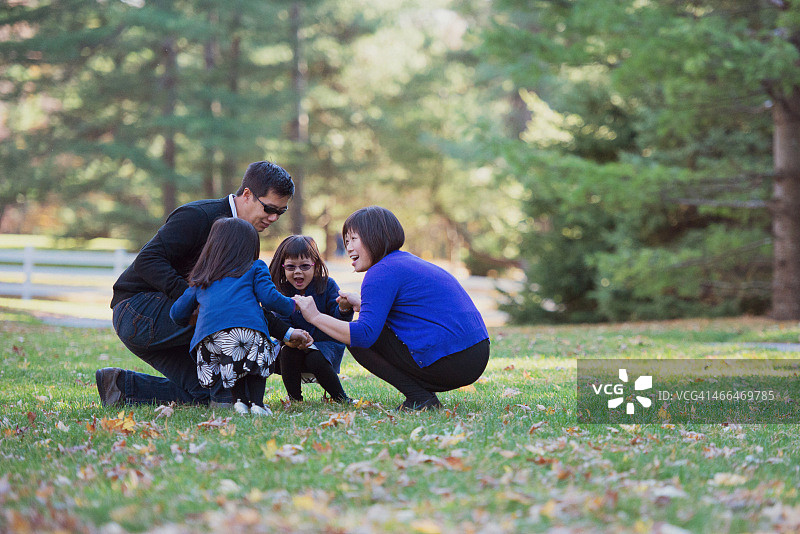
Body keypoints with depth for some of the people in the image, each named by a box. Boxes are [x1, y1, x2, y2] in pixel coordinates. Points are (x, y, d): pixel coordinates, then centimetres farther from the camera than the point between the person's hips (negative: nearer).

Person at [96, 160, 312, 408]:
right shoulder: (198, 216, -18)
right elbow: (147, 261, -26)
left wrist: (286, 333, 6)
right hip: (137, 308, -9)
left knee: (202, 395, 2)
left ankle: (122, 385, 10)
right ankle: (225, 397, -17)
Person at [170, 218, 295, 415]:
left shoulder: (200, 280, 33)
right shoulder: (255, 268, 24)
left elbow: (177, 313, 35)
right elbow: (269, 298, 10)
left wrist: (189, 324, 58)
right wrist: (292, 304, 30)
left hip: (209, 338, 3)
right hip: (249, 328, -3)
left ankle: (239, 400, 10)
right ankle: (256, 402, 7)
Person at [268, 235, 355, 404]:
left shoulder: (327, 285, -8)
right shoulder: (282, 292, -4)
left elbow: (339, 322, -15)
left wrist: (344, 309, -39)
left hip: (327, 344, -2)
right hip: (298, 345, 2)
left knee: (315, 360, -31)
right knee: (287, 353, -28)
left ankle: (340, 397, -10)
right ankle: (294, 400, -9)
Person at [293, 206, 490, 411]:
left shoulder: (382, 272, -9)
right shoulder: (408, 261, 21)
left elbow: (364, 334, -17)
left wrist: (315, 317, -9)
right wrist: (361, 305, 33)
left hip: (448, 364, -10)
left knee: (356, 338, 0)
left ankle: (420, 398, -6)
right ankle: (424, 396, 11)